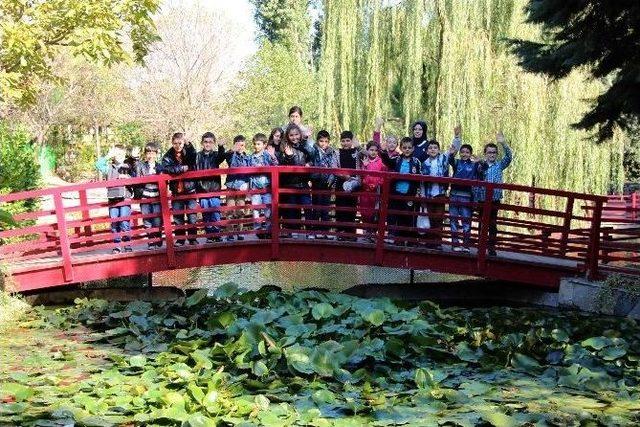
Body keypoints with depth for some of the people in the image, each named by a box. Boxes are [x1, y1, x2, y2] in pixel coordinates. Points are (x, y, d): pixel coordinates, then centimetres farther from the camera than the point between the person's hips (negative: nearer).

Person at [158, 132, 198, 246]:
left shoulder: (188, 153, 0)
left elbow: (194, 155, -24)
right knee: (178, 217, 6)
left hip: (190, 190, -1)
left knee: (192, 217, 1)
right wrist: (181, 168, -18)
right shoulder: (168, 156, 1)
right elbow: (165, 168, -17)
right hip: (176, 192, 1)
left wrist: (188, 145, -41)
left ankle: (193, 239, 10)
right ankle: (180, 240, 14)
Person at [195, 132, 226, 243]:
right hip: (202, 189, 1)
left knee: (216, 213, -3)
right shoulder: (198, 156, 7)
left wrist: (221, 147, -37)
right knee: (206, 214, 5)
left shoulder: (216, 155, 3)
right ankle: (209, 236, 11)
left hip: (214, 188, -1)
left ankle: (217, 235, 4)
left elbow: (221, 157, -20)